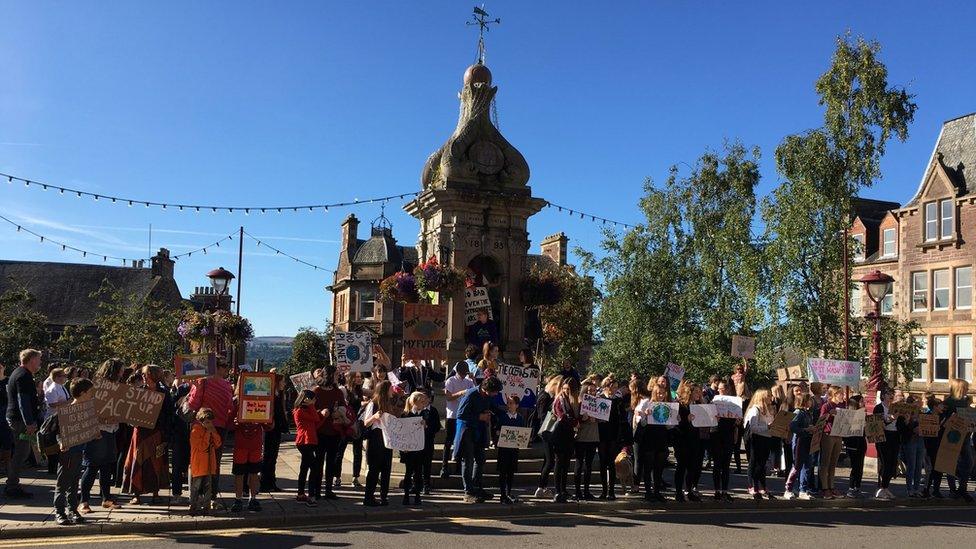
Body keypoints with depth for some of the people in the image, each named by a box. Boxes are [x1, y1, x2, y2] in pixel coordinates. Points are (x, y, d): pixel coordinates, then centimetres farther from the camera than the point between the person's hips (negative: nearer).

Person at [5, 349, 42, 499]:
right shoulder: (24, 376, -17)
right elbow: (23, 401, -22)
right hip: (20, 419, -11)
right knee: (21, 453, -7)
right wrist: (30, 423, -24)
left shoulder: (18, 373, 17)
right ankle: (12, 488, -2)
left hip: (13, 418, 11)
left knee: (18, 452, 16)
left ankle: (12, 485, 23)